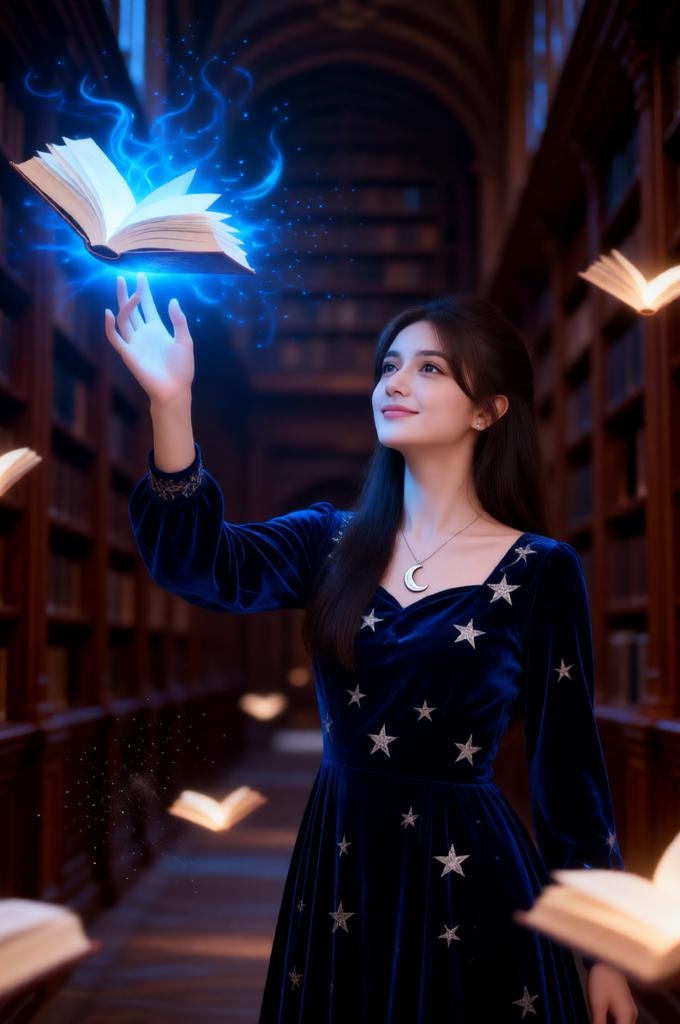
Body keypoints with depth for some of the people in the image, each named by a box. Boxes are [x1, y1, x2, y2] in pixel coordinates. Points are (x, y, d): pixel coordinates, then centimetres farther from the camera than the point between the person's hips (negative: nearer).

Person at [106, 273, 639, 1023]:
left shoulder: (540, 571, -6)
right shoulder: (331, 542, 3)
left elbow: (568, 764, -4)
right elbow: (198, 562, -14)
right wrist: (170, 405, -28)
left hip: (468, 877, -3)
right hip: (337, 867, 4)